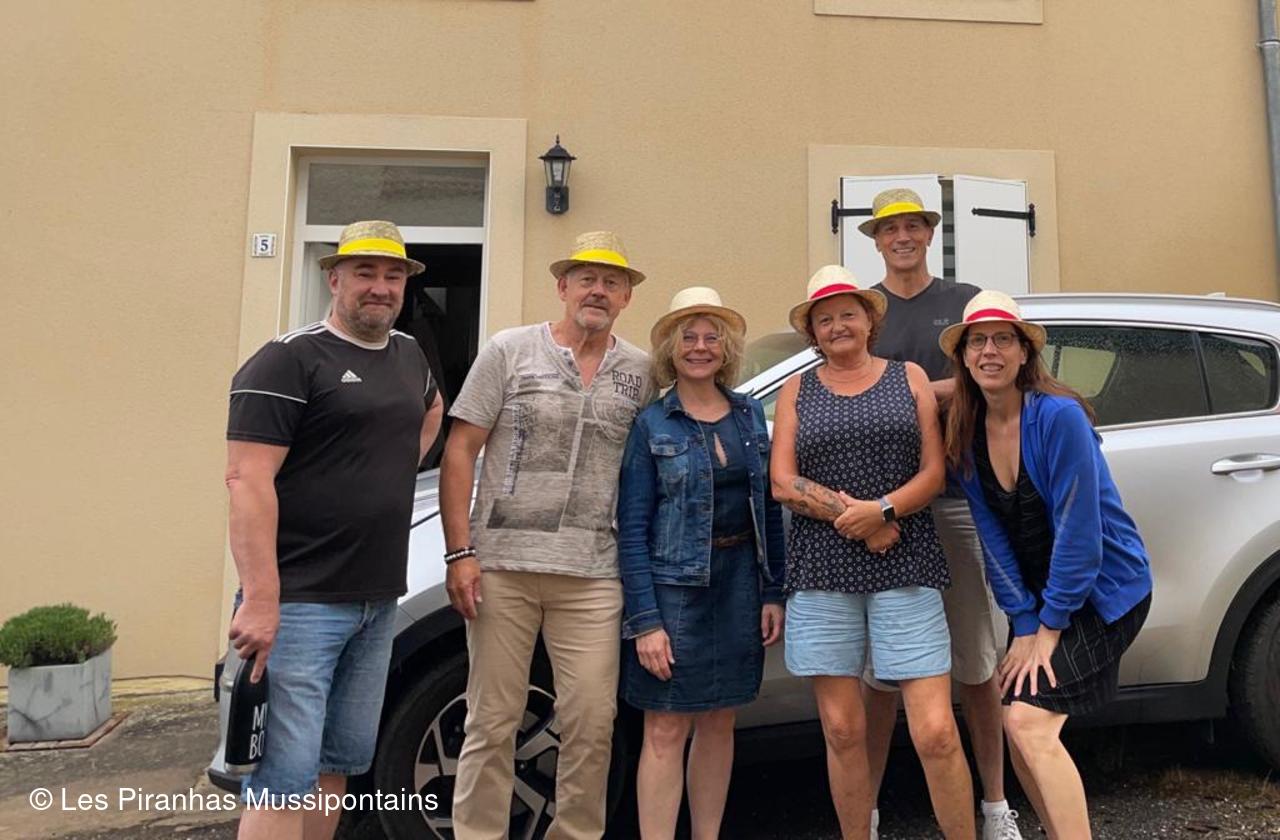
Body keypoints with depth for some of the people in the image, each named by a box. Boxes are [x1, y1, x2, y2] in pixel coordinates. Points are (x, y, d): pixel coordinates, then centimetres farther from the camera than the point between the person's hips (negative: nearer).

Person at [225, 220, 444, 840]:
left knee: (340, 763, 17)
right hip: (299, 603, -7)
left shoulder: (409, 356, 13)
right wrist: (260, 600, -24)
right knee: (286, 777, -5)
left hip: (378, 602, 8)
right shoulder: (290, 359, -10)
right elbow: (247, 480, -17)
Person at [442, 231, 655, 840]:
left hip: (593, 576, 2)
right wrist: (460, 553, -7)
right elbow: (459, 452, 0)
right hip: (502, 565, -1)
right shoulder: (511, 350, 3)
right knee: (493, 720, 6)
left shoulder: (641, 372, 9)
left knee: (592, 723, 6)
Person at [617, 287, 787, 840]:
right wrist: (645, 620, -14)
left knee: (719, 722, 14)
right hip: (674, 583, -4)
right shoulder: (651, 424, -4)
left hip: (740, 581, 4)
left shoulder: (751, 414, 8)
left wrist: (773, 593, 5)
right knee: (666, 729, 0)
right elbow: (632, 528, -8)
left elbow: (769, 511, 11)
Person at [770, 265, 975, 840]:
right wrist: (861, 523, -9)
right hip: (822, 574, 1)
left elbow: (934, 472, 4)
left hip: (905, 570, 0)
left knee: (936, 734, -4)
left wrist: (880, 508, -13)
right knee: (843, 732, 6)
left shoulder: (909, 377, 12)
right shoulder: (797, 390, 12)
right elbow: (783, 483, 1)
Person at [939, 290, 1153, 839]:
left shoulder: (1059, 416, -21)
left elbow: (1078, 531, -21)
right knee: (1018, 724, 7)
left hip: (1102, 590, -6)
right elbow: (994, 538, -2)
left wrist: (1049, 628, -17)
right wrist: (1023, 624, -7)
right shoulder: (965, 435, -3)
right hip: (1038, 593, 6)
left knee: (1029, 722, -16)